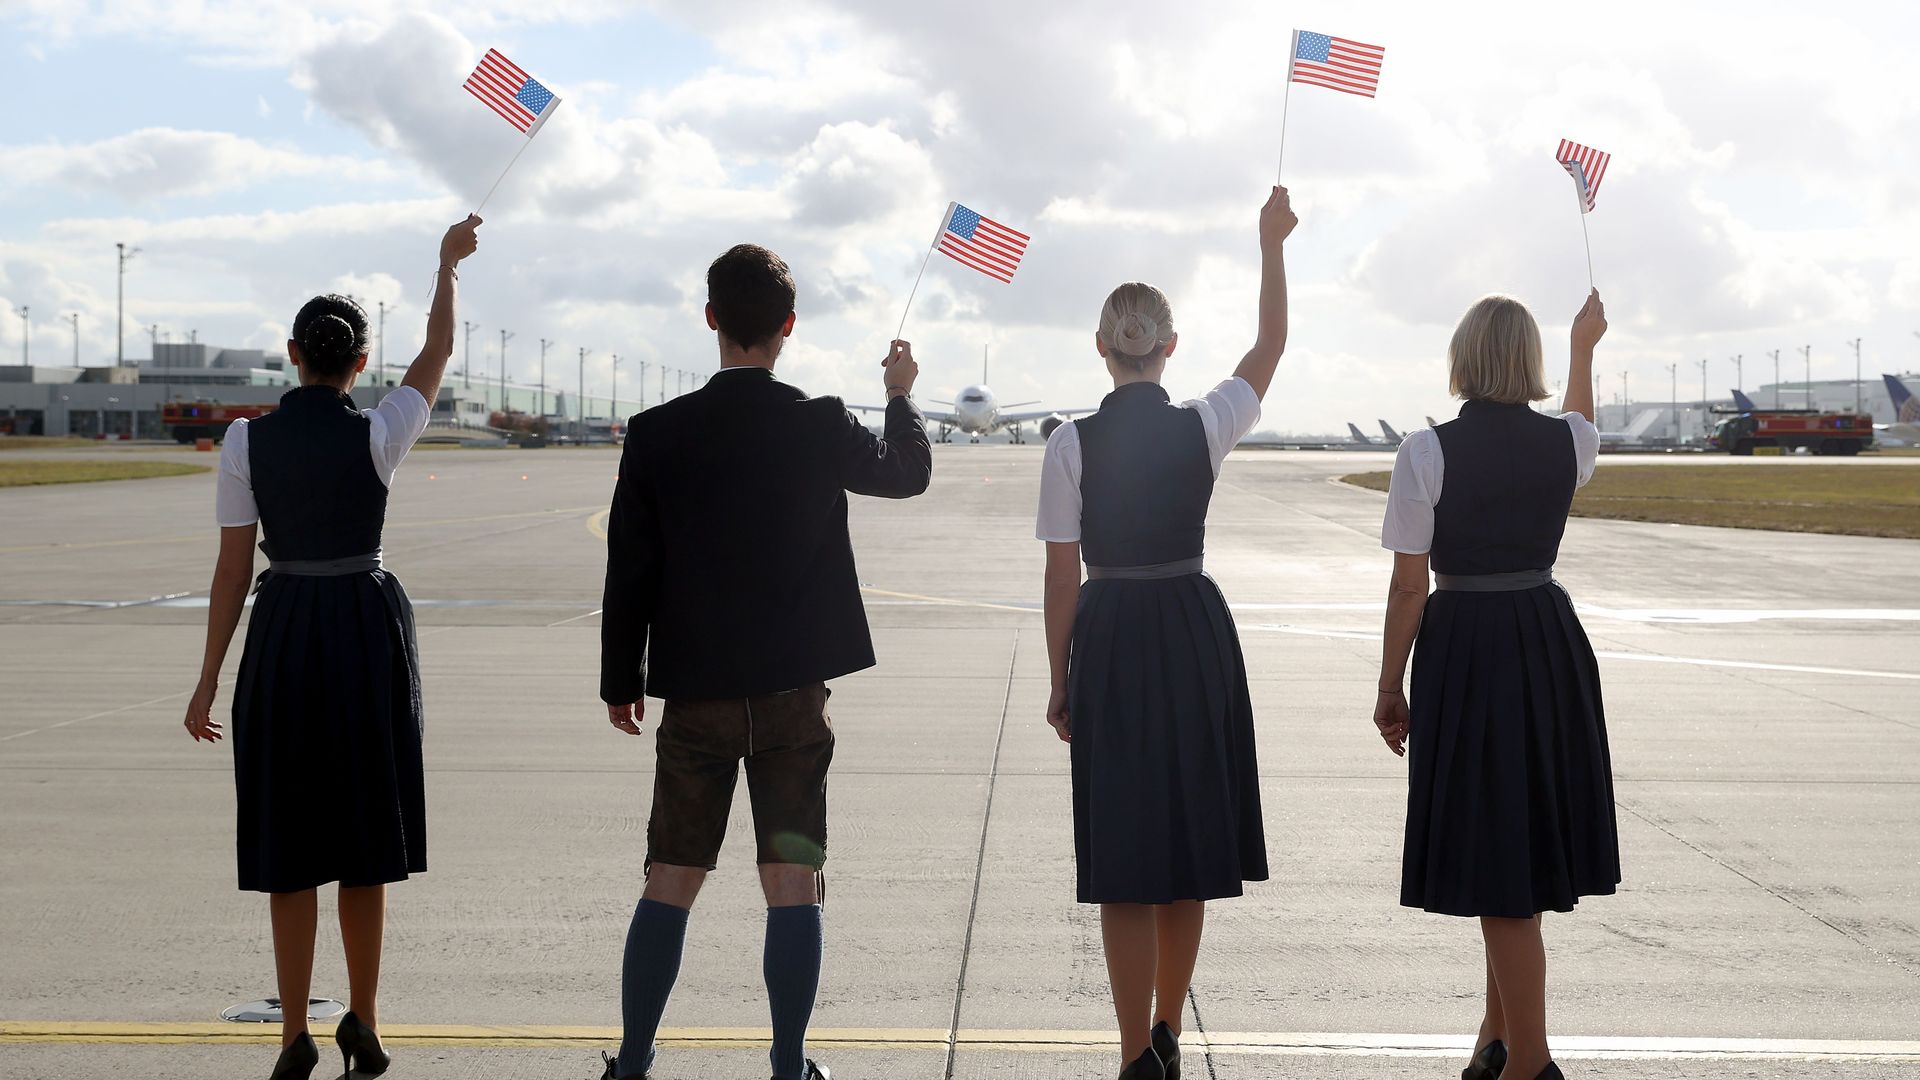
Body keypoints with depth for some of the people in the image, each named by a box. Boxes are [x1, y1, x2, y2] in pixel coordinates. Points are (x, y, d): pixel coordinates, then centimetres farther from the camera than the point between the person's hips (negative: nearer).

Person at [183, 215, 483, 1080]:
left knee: (289, 842, 6)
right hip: (369, 628, 0)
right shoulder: (376, 435, -6)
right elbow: (438, 352, 11)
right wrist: (447, 263, 26)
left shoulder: (247, 442, -5)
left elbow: (233, 567, -4)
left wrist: (208, 680, 2)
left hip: (283, 635, 0)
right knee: (363, 834, 11)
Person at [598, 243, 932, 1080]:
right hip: (794, 689, -1)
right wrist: (902, 395, 32)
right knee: (792, 886, 5)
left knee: (669, 885, 9)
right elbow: (908, 472, 13)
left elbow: (629, 570, -1)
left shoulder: (657, 433, -5)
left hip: (695, 693, 1)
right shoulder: (821, 426, -7)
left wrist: (622, 682, 10)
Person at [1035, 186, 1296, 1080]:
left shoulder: (1071, 444, -9)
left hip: (1110, 642, -2)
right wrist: (1271, 244, 23)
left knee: (1122, 857, 3)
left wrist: (1061, 682, 4)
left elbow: (1062, 575, -6)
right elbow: (1271, 346, 14)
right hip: (1196, 636, 2)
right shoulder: (1203, 428, -5)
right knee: (1189, 841, 15)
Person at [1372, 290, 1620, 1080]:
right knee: (1527, 839, 17)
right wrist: (1583, 348, 43)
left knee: (1492, 858, 1)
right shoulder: (1565, 440, -1)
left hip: (1464, 649, -5)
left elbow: (1409, 585, -11)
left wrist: (1390, 687, 0)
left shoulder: (1428, 451, -13)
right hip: (1551, 642, 5)